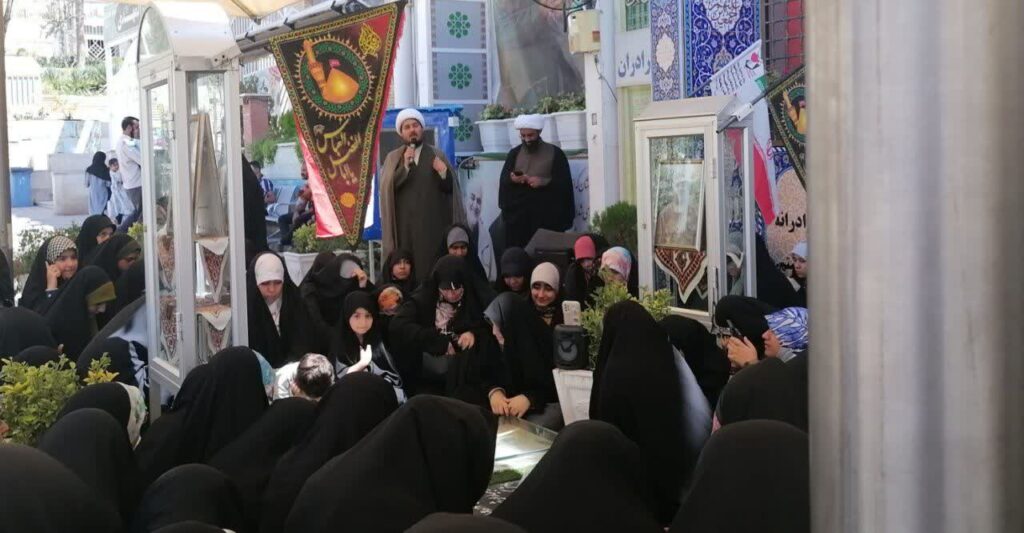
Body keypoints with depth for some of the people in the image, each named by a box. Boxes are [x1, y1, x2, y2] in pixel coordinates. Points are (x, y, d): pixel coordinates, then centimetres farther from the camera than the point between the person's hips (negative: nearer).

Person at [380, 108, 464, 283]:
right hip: (405, 224, 0)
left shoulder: (437, 155, 8)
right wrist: (405, 165, -15)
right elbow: (387, 188, -6)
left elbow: (450, 187, 4)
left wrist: (444, 172, -15)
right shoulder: (393, 158, 8)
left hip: (433, 223, 0)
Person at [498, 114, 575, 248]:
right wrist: (512, 179, -15)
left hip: (547, 216, -2)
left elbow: (565, 183, -2)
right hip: (517, 214, 3)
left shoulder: (555, 153, 4)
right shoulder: (514, 153, 14)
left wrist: (544, 182, -18)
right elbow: (503, 180, 8)